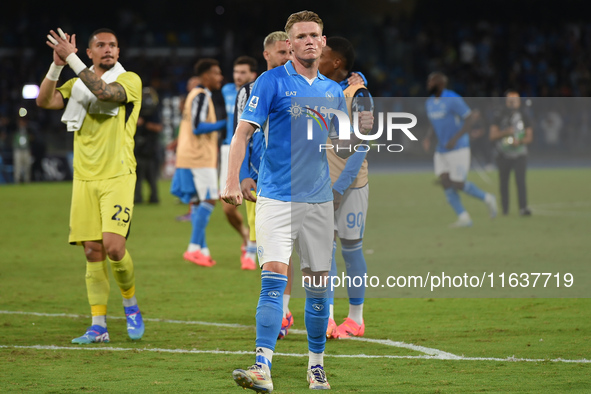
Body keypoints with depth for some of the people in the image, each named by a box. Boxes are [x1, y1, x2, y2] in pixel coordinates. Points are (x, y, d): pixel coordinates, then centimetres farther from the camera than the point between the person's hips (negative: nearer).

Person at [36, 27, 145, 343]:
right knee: (92, 252, 1)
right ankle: (98, 326, 4)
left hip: (117, 177, -4)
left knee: (113, 247, -16)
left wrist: (72, 59, -22)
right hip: (84, 179, 4)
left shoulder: (130, 80, -1)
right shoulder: (78, 83, 14)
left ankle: (130, 303, 11)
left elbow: (105, 92, -21)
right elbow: (45, 101, 1)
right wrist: (57, 64, -11)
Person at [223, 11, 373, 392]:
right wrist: (233, 182, -19)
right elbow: (244, 132, -7)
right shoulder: (271, 82, -2)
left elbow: (341, 146, 19)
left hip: (319, 200, 4)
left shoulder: (334, 90, 12)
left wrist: (361, 131, -4)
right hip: (276, 198, -4)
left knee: (319, 285, 7)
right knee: (274, 276, -16)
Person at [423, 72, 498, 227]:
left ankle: (487, 199, 17)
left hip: (458, 149, -7)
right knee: (445, 183, -5)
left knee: (458, 185, -7)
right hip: (442, 151, 7)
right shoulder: (430, 102, 7)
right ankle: (464, 218, -1)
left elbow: (470, 119, -19)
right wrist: (428, 137, 4)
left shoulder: (453, 100, -18)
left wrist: (455, 138, -27)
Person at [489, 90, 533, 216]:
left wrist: (519, 141, -19)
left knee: (520, 181, -16)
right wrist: (506, 132, -21)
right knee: (503, 182, 6)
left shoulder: (524, 117, 1)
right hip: (503, 155, 1)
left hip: (519, 155, -1)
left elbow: (529, 137, 1)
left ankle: (523, 208, -23)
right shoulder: (500, 117, 0)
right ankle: (505, 208, 18)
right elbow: (492, 136, -5)